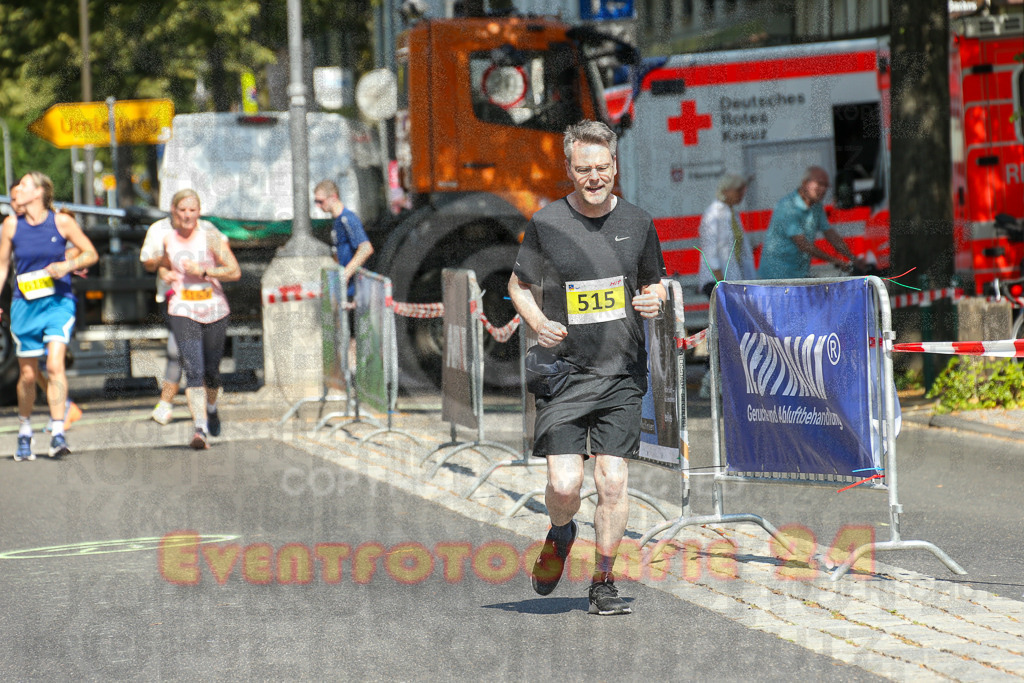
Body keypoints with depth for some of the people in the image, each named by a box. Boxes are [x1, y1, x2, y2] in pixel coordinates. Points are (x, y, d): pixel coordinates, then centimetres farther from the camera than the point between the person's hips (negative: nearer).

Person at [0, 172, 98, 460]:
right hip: (24, 305, 2)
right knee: (28, 374, 6)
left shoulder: (61, 222, -4)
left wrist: (68, 265, -14)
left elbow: (91, 254, 4)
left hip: (58, 302, -2)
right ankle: (24, 431, 28)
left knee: (55, 364, -18)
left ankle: (58, 434, -19)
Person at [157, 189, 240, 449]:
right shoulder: (169, 239, 6)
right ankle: (200, 429, -26)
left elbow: (234, 272, -10)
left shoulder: (210, 236, -6)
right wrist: (165, 274, 4)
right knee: (193, 371, -16)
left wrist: (203, 272, -19)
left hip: (214, 310, -1)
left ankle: (211, 408, 45)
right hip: (183, 311, 1)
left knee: (211, 370, 12)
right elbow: (163, 265, 27)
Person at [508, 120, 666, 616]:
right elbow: (518, 283, 10)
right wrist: (539, 323, -9)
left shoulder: (637, 223, 5)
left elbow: (653, 283, 18)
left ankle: (603, 583, 13)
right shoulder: (547, 224, -2)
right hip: (564, 370, -2)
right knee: (565, 483, -11)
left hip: (623, 371, 2)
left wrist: (654, 301, -5)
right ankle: (560, 537, 23)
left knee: (613, 482, -3)